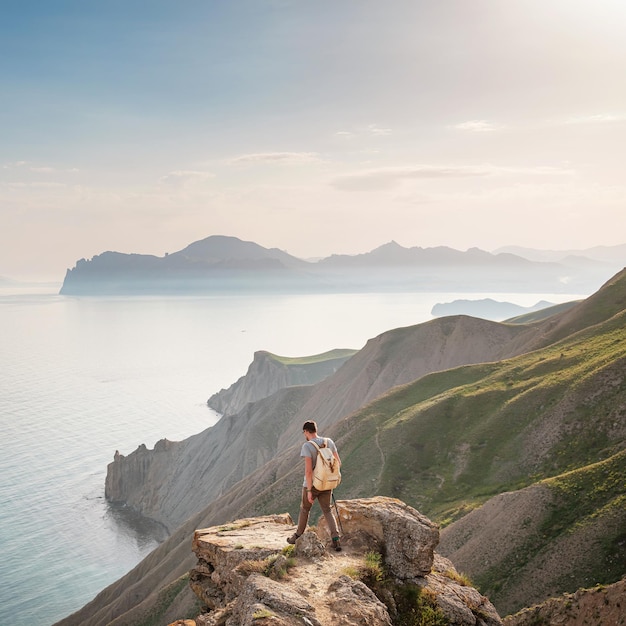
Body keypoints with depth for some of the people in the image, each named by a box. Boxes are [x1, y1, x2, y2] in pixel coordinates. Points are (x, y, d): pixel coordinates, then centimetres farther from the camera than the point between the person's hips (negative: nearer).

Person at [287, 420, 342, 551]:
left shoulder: (307, 446, -20)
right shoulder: (329, 442, -2)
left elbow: (308, 470, -24)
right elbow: (338, 462, 4)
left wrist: (309, 491, -19)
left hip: (311, 484, -4)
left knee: (304, 509, 18)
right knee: (327, 511, 14)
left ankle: (298, 536, 35)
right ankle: (335, 539, -2)